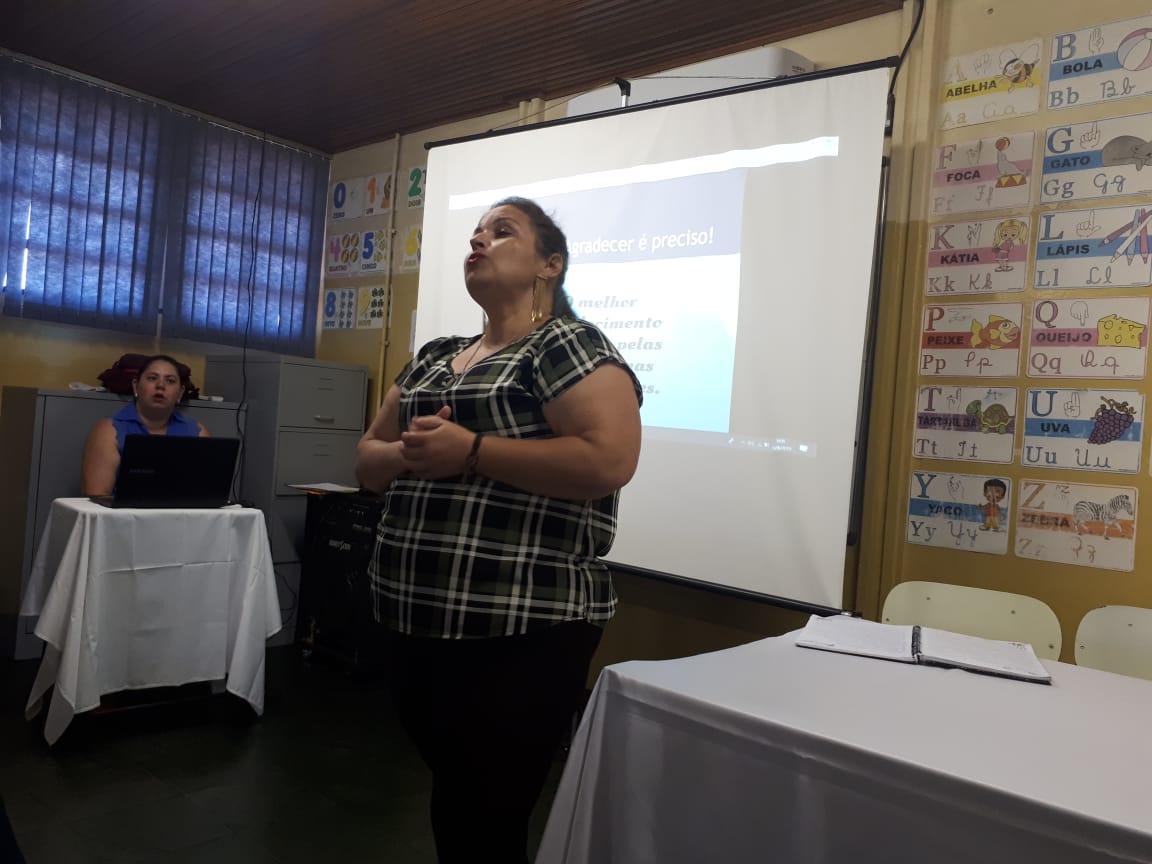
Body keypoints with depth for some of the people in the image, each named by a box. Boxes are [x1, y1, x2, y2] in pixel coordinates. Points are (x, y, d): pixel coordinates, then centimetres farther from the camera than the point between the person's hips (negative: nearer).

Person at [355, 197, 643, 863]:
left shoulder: (569, 344, -8)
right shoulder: (434, 357, 16)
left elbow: (609, 460, -21)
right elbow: (369, 458, 18)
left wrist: (469, 450, -20)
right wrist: (411, 453, -5)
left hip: (519, 631, -7)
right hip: (416, 621, 8)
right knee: (451, 803, 23)